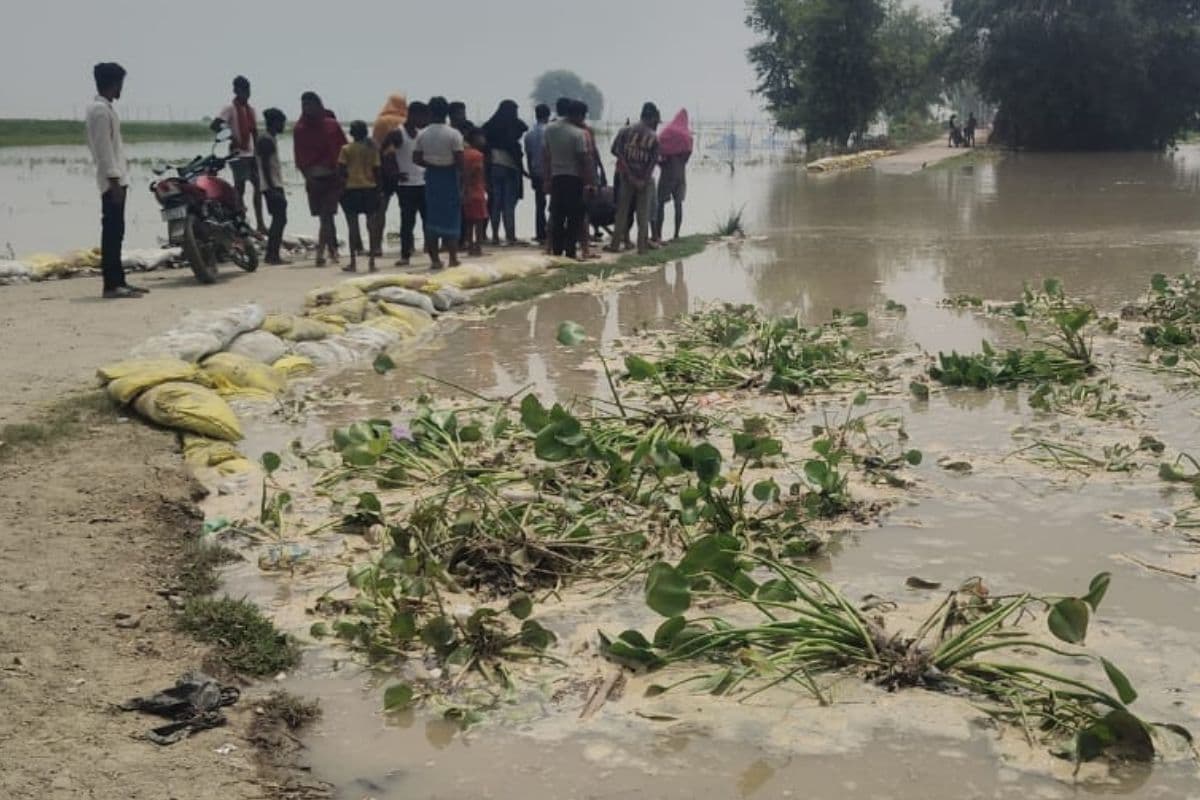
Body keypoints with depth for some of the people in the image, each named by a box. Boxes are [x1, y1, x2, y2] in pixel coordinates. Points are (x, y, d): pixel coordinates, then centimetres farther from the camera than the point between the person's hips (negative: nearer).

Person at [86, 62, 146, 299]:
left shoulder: (102, 108, 18)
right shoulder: (101, 110, -14)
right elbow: (104, 147, -19)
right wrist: (114, 179, -22)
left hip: (115, 178, 10)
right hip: (113, 180, -10)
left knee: (115, 232, 11)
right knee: (112, 231, -10)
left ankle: (118, 282, 15)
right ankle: (111, 285, -10)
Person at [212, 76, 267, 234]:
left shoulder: (251, 109, 15)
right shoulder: (230, 108, -8)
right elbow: (215, 125, -19)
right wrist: (231, 138, -26)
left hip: (251, 154, 8)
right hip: (238, 154, -8)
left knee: (258, 186, 7)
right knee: (240, 188, -4)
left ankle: (260, 224, 12)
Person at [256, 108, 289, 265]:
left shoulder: (272, 139, 17)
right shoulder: (266, 141, -13)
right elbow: (265, 166, -19)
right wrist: (271, 188, -23)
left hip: (276, 185, 10)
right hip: (272, 186, -10)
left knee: (279, 220, 10)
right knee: (279, 219, -11)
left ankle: (271, 254, 12)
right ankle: (272, 255, -11)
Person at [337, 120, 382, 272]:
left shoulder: (346, 149, -4)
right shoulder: (373, 148, 2)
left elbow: (341, 170, -7)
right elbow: (377, 170, 3)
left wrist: (342, 184, 8)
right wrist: (378, 188, 12)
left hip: (352, 188, -2)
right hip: (370, 188, 2)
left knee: (353, 226, 1)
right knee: (371, 225, 7)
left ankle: (353, 262, 1)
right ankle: (371, 261, 6)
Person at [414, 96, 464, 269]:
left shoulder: (423, 134, 0)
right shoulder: (453, 134, -11)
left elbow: (416, 159, 0)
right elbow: (459, 160, -15)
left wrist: (431, 165, 13)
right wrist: (461, 174, 1)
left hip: (431, 177, 3)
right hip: (450, 177, -3)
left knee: (432, 216, 8)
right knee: (452, 217, 5)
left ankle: (435, 259, 7)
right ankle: (453, 258, 4)